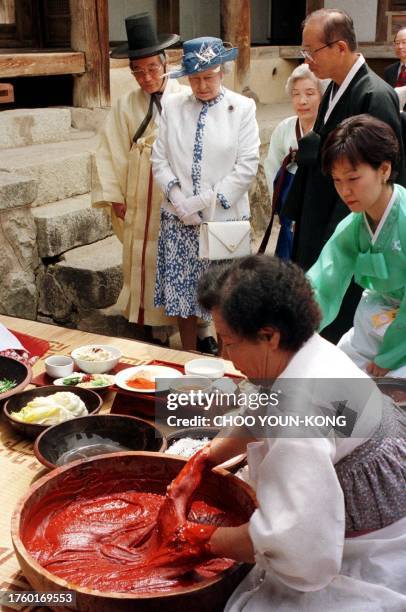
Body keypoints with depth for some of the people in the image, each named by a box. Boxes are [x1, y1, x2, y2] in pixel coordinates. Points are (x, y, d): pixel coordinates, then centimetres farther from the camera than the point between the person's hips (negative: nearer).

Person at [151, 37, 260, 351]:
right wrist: (177, 198, -10)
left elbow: (247, 166, -7)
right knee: (181, 293, 9)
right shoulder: (173, 106, 8)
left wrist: (209, 201, -13)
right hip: (179, 220, 3)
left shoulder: (242, 108, 0)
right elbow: (159, 160, 6)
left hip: (225, 219, -3)